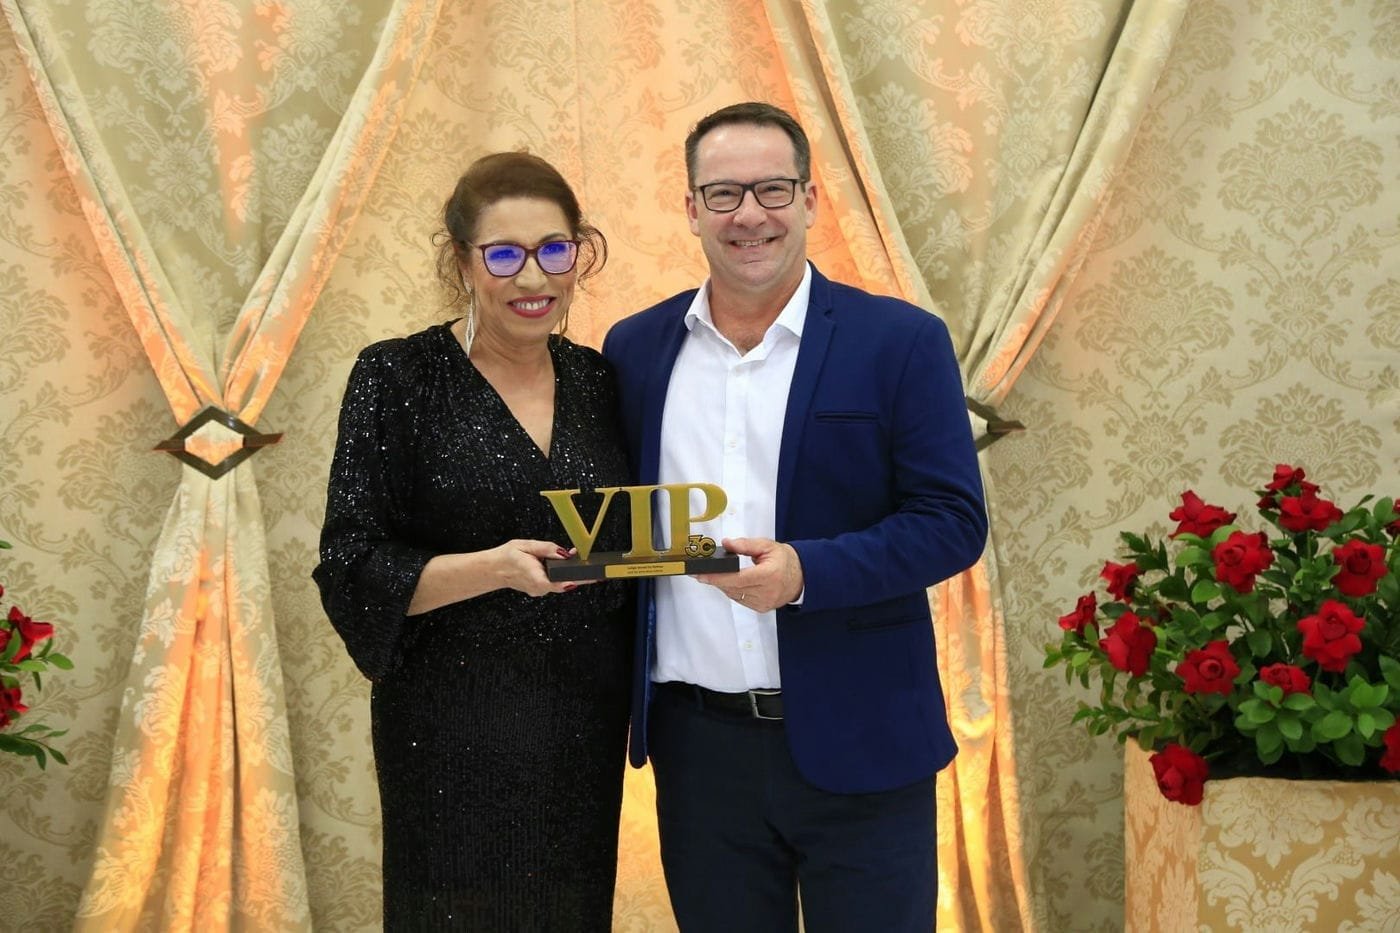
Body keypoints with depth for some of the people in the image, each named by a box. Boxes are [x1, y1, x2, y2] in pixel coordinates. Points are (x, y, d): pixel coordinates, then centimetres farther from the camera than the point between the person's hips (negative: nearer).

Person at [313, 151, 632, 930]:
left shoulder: (598, 381, 7)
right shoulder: (398, 378, -7)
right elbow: (353, 569, -11)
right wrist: (495, 568, -24)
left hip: (583, 728, 4)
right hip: (455, 733, -4)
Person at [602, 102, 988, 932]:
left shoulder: (900, 342, -4)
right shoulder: (636, 350, 7)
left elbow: (954, 522, -8)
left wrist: (805, 570, -22)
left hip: (856, 743, -3)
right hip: (698, 746, 3)